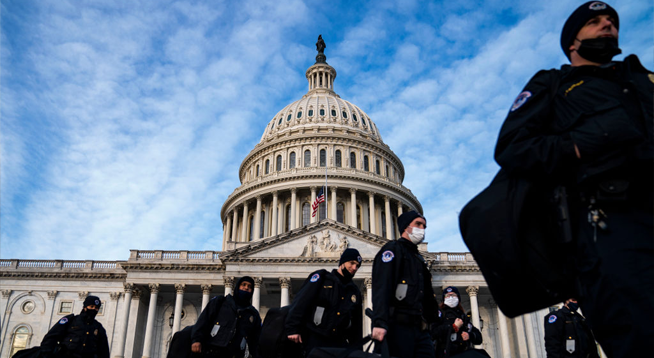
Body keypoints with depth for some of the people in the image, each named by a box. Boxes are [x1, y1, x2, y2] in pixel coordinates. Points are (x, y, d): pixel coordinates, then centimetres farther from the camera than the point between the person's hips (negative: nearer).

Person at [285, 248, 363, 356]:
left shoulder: (355, 291, 18)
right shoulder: (322, 278, 2)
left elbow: (357, 324, 21)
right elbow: (301, 302, -7)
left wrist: (357, 349, 15)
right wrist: (293, 329, -15)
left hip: (339, 342, 5)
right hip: (315, 339, -5)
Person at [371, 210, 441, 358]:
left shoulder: (418, 257, 27)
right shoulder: (393, 249, 0)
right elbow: (381, 288, -15)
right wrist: (380, 323, -28)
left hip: (420, 329, 8)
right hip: (399, 326, -8)